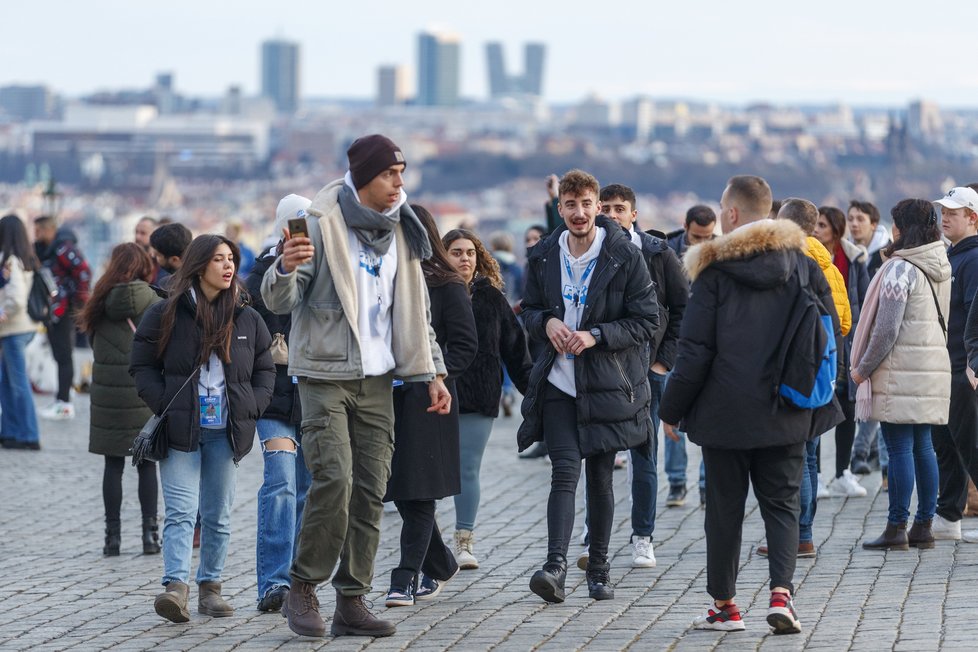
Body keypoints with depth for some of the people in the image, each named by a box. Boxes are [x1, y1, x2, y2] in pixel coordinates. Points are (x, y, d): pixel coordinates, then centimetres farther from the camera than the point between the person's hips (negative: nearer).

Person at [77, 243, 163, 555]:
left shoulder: (101, 301, 2)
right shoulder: (152, 300, -5)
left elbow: (94, 341, 9)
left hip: (107, 388, 2)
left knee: (113, 465, 6)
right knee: (147, 464, 6)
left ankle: (113, 534, 6)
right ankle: (149, 532, 4)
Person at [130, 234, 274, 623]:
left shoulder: (247, 319, 10)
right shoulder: (165, 315, 0)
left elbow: (265, 370, 17)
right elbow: (142, 365, 3)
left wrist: (251, 408, 1)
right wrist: (165, 406, -9)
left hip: (226, 431, 4)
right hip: (180, 431, -4)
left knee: (218, 514, 9)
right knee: (181, 510, -13)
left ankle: (210, 587, 18)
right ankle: (176, 586, -23)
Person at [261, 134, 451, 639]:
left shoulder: (400, 230, 12)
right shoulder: (321, 222, -7)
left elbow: (415, 310, 20)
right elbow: (278, 302, -11)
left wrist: (432, 372, 14)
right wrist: (286, 268, -33)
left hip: (377, 378, 6)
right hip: (325, 374, -6)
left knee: (371, 491, 2)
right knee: (334, 479, -17)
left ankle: (351, 601, 7)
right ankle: (302, 589, -4)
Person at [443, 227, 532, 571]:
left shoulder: (490, 298, 8)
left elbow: (514, 347, 12)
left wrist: (531, 385, 9)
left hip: (479, 399, 2)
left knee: (468, 469, 3)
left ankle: (464, 542, 10)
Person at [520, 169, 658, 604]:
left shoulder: (625, 256, -6)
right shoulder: (544, 256, 4)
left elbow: (646, 321, -5)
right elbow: (529, 310, 16)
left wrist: (596, 336, -17)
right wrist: (546, 323, -7)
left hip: (607, 383, -1)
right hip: (558, 383, 1)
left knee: (600, 477, 7)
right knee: (565, 470, -12)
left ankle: (598, 567, 20)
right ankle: (556, 565, -22)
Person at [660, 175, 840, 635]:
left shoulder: (715, 270, -8)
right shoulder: (803, 264, 2)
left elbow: (695, 350, -9)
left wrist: (672, 408, 2)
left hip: (725, 413, -2)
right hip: (785, 417, 2)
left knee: (725, 507, 8)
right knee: (781, 505, 8)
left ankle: (724, 604, 14)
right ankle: (781, 593, -11)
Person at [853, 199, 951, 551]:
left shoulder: (900, 269, -14)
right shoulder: (940, 268, 12)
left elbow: (887, 328, -16)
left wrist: (863, 368, -7)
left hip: (901, 369, -8)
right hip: (934, 365, 8)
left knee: (899, 448, -6)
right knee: (922, 446, 11)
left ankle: (896, 528, -4)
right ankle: (923, 525, 13)